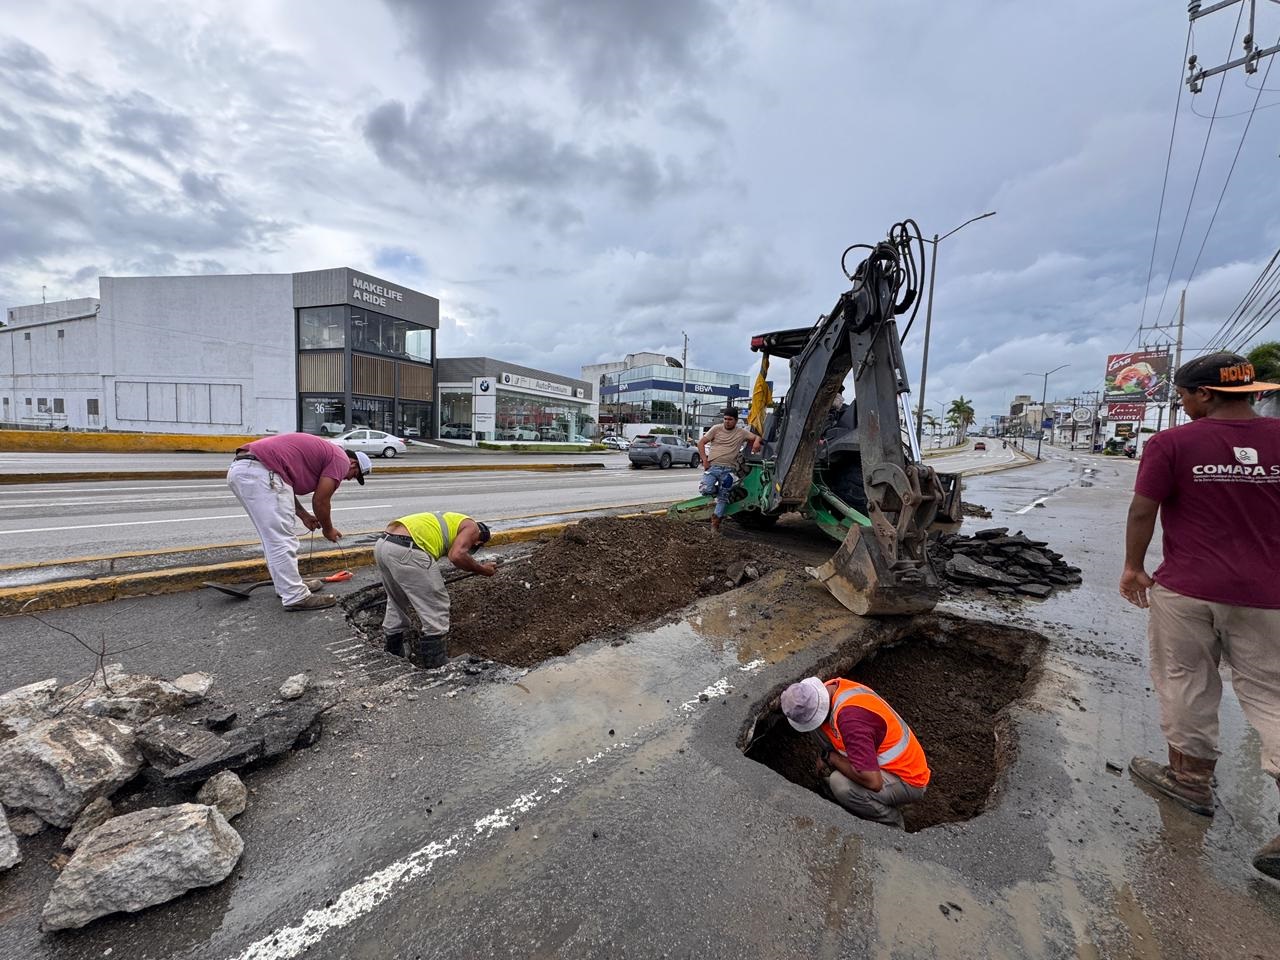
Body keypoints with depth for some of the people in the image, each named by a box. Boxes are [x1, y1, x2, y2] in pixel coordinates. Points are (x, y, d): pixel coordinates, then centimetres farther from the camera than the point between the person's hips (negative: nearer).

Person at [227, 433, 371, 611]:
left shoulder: (321, 451, 27)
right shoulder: (341, 459, 0)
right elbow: (320, 501, 0)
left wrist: (304, 515, 28)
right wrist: (328, 529, 16)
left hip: (239, 469, 11)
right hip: (260, 473, -11)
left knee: (274, 537, 19)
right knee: (282, 539, -4)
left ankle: (289, 584, 31)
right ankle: (295, 596, 3)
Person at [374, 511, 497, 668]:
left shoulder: (448, 523, 34)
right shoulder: (471, 526, 10)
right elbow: (457, 556, -10)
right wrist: (482, 569, 6)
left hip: (382, 544, 10)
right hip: (406, 551, -9)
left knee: (396, 604, 31)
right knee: (436, 609, 7)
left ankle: (392, 654, 45)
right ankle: (437, 665, 16)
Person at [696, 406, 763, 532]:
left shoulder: (741, 432, 9)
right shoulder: (716, 429, 4)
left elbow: (757, 437, 13)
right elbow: (701, 442, 3)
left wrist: (757, 442, -13)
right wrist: (704, 460, -7)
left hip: (728, 469, 1)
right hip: (713, 466, -1)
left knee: (723, 496, -2)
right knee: (706, 490, -20)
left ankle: (716, 521, 11)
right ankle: (717, 489, 16)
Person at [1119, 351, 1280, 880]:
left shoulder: (1170, 444, -10)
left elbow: (1142, 511, -10)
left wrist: (1133, 567, 3)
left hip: (1186, 589, -3)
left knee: (1185, 682, 13)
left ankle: (1192, 775, 28)